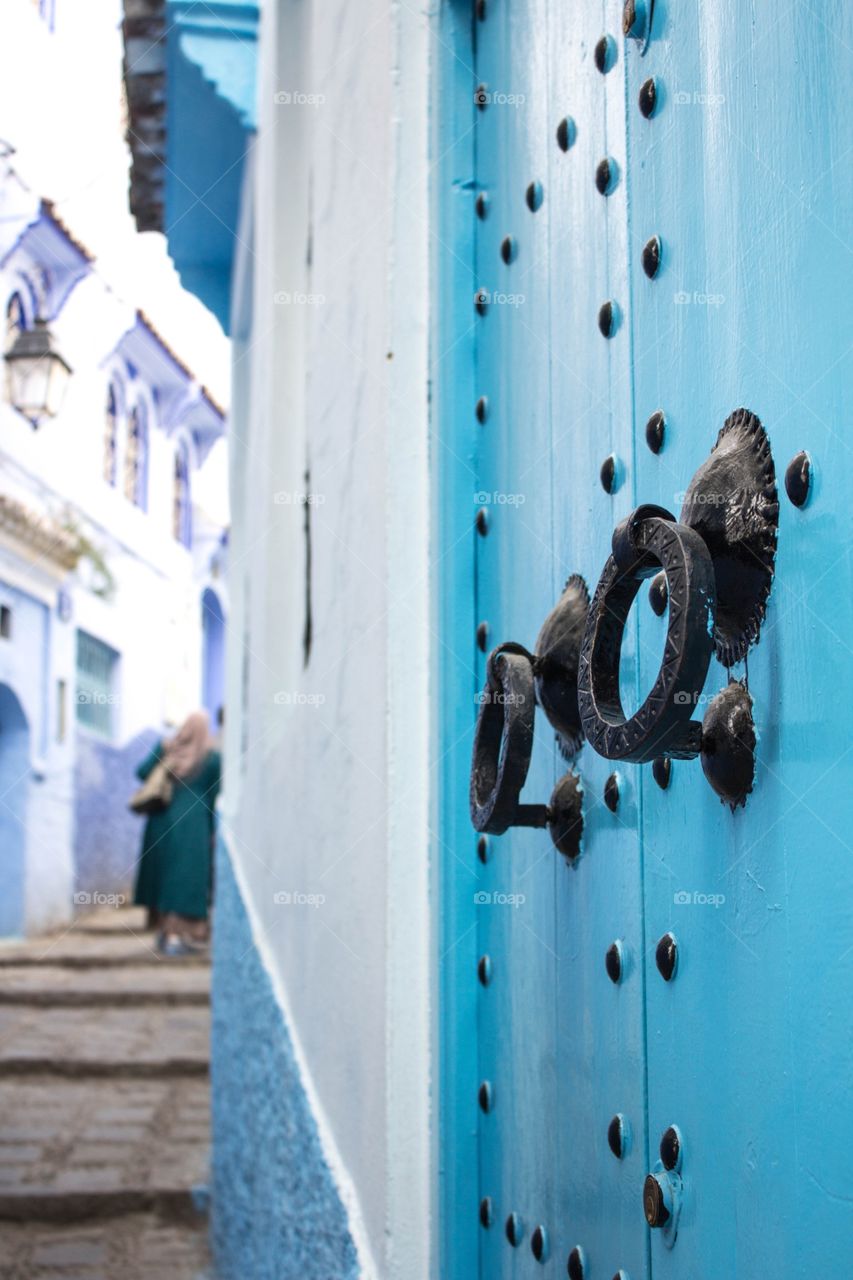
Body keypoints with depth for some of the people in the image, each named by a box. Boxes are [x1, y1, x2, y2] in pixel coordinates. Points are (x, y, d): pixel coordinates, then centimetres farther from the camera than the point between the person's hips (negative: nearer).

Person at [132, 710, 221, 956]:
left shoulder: (166, 747, 2)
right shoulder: (213, 757, -4)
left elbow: (141, 772, -1)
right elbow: (215, 797, -2)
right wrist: (213, 831, 3)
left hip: (162, 822, 3)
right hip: (193, 824, -3)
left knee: (162, 873, 13)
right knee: (185, 878, -2)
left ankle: (165, 929, 17)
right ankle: (177, 936, -6)